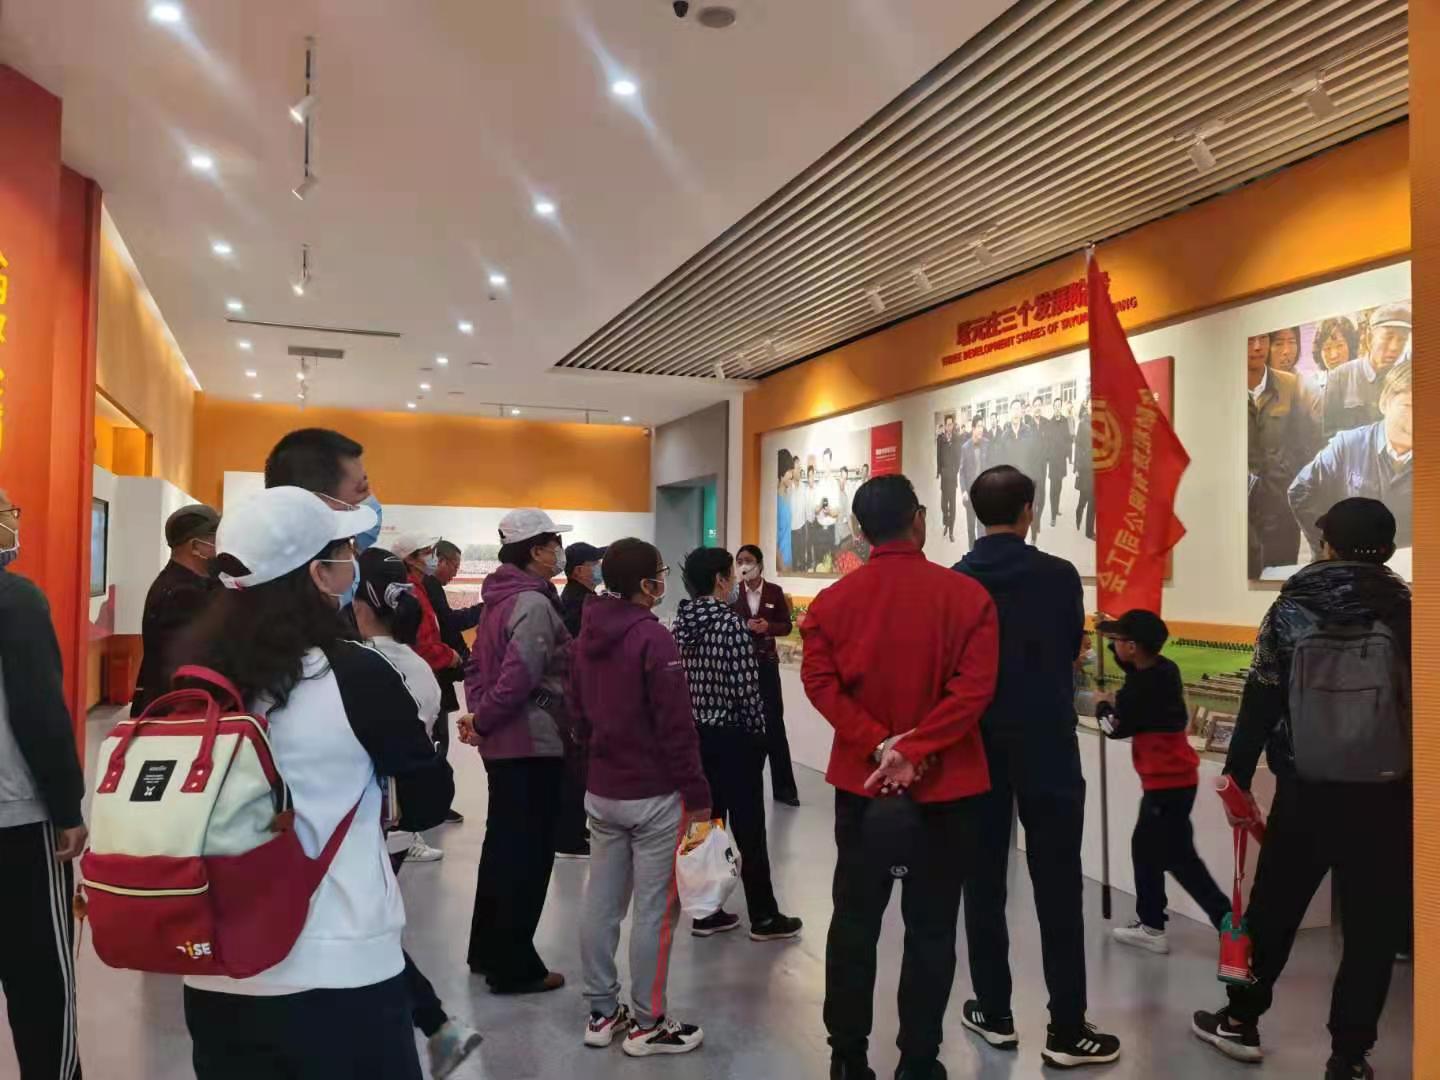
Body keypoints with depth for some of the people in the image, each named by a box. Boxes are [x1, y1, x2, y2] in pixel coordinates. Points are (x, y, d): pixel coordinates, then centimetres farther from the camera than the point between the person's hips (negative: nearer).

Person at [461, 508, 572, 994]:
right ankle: (514, 966, 11)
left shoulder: (499, 598, 11)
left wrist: (478, 713, 4)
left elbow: (477, 664, 14)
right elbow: (521, 676, -26)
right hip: (533, 742, -9)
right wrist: (482, 721, -14)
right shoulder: (534, 602, -18)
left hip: (503, 741, 9)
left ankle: (488, 950, 31)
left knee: (502, 843, 19)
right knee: (529, 852, 1)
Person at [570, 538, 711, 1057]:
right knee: (654, 909, 3)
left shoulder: (587, 634, 7)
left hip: (600, 792, 8)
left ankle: (602, 1013, 24)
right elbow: (676, 727, -18)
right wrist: (697, 794, -12)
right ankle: (647, 1025, 13)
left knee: (601, 902, 13)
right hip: (654, 796, -8)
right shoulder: (653, 638, -18)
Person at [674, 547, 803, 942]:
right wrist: (758, 731, -5)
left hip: (694, 734, 7)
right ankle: (764, 917, 16)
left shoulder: (680, 620, 3)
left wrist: (690, 721, 14)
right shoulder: (730, 622, -18)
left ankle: (706, 912, 21)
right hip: (732, 736, -7)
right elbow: (746, 688, -19)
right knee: (749, 829, 5)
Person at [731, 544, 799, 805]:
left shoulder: (775, 592, 1)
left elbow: (786, 625, 3)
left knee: (774, 722, 3)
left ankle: (783, 786, 10)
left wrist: (768, 626, -16)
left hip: (766, 662, 0)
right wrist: (744, 626, -22)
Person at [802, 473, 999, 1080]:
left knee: (854, 921, 14)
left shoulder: (832, 601, -1)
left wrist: (877, 745, -14)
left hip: (861, 781, 2)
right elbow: (974, 687, -17)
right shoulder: (967, 596, -8)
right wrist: (915, 750, -17)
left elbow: (820, 682, -10)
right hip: (944, 785, -2)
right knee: (931, 927, 10)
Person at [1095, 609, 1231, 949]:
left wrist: (1104, 706, 7)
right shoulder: (1161, 669, 3)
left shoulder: (1145, 686, -23)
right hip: (1168, 778, 10)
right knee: (1145, 848, 18)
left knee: (1178, 858, -4)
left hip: (1168, 782, -10)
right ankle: (1151, 926, 26)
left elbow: (1117, 726, -12)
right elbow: (1135, 670, 27)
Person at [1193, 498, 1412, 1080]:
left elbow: (1260, 701, -1)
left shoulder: (1291, 607, -2)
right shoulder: (1407, 611, -5)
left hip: (1304, 790, 2)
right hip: (1386, 797, -1)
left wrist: (1237, 775, 6)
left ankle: (1240, 1022, 30)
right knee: (1372, 928, 11)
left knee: (1272, 907, 17)